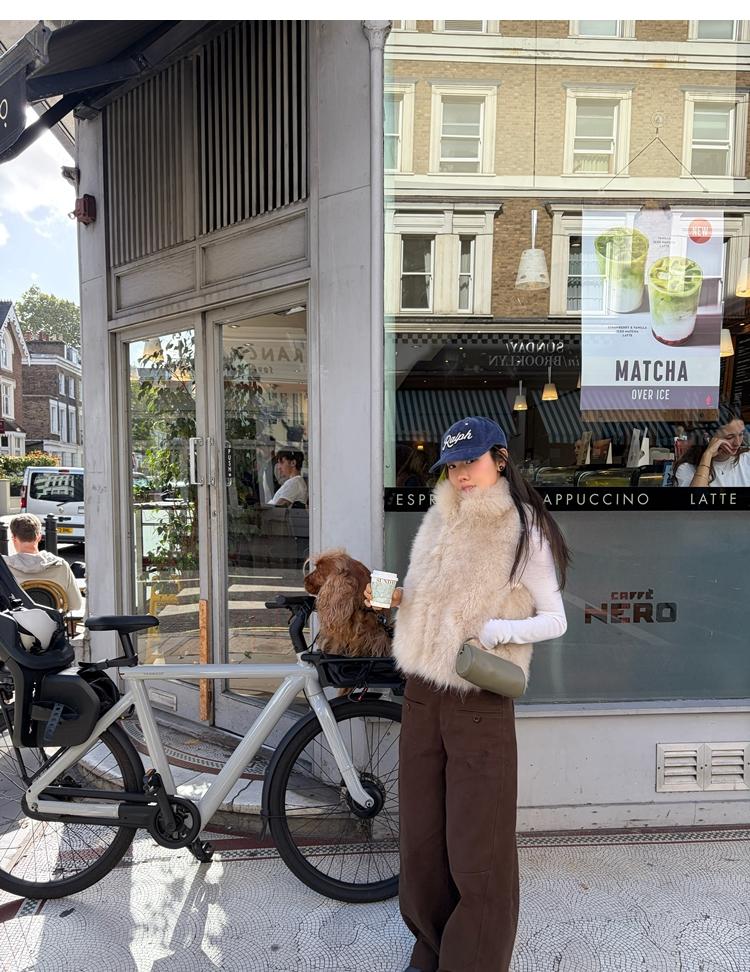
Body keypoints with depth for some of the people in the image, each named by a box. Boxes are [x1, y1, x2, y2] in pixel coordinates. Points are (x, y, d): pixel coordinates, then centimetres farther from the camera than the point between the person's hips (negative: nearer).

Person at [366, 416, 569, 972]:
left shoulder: (524, 533, -7)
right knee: (422, 835, 15)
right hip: (422, 693, 6)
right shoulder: (440, 524, 11)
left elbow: (555, 621, -6)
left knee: (476, 848, 3)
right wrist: (397, 598, 0)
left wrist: (494, 631, -22)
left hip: (480, 701, -5)